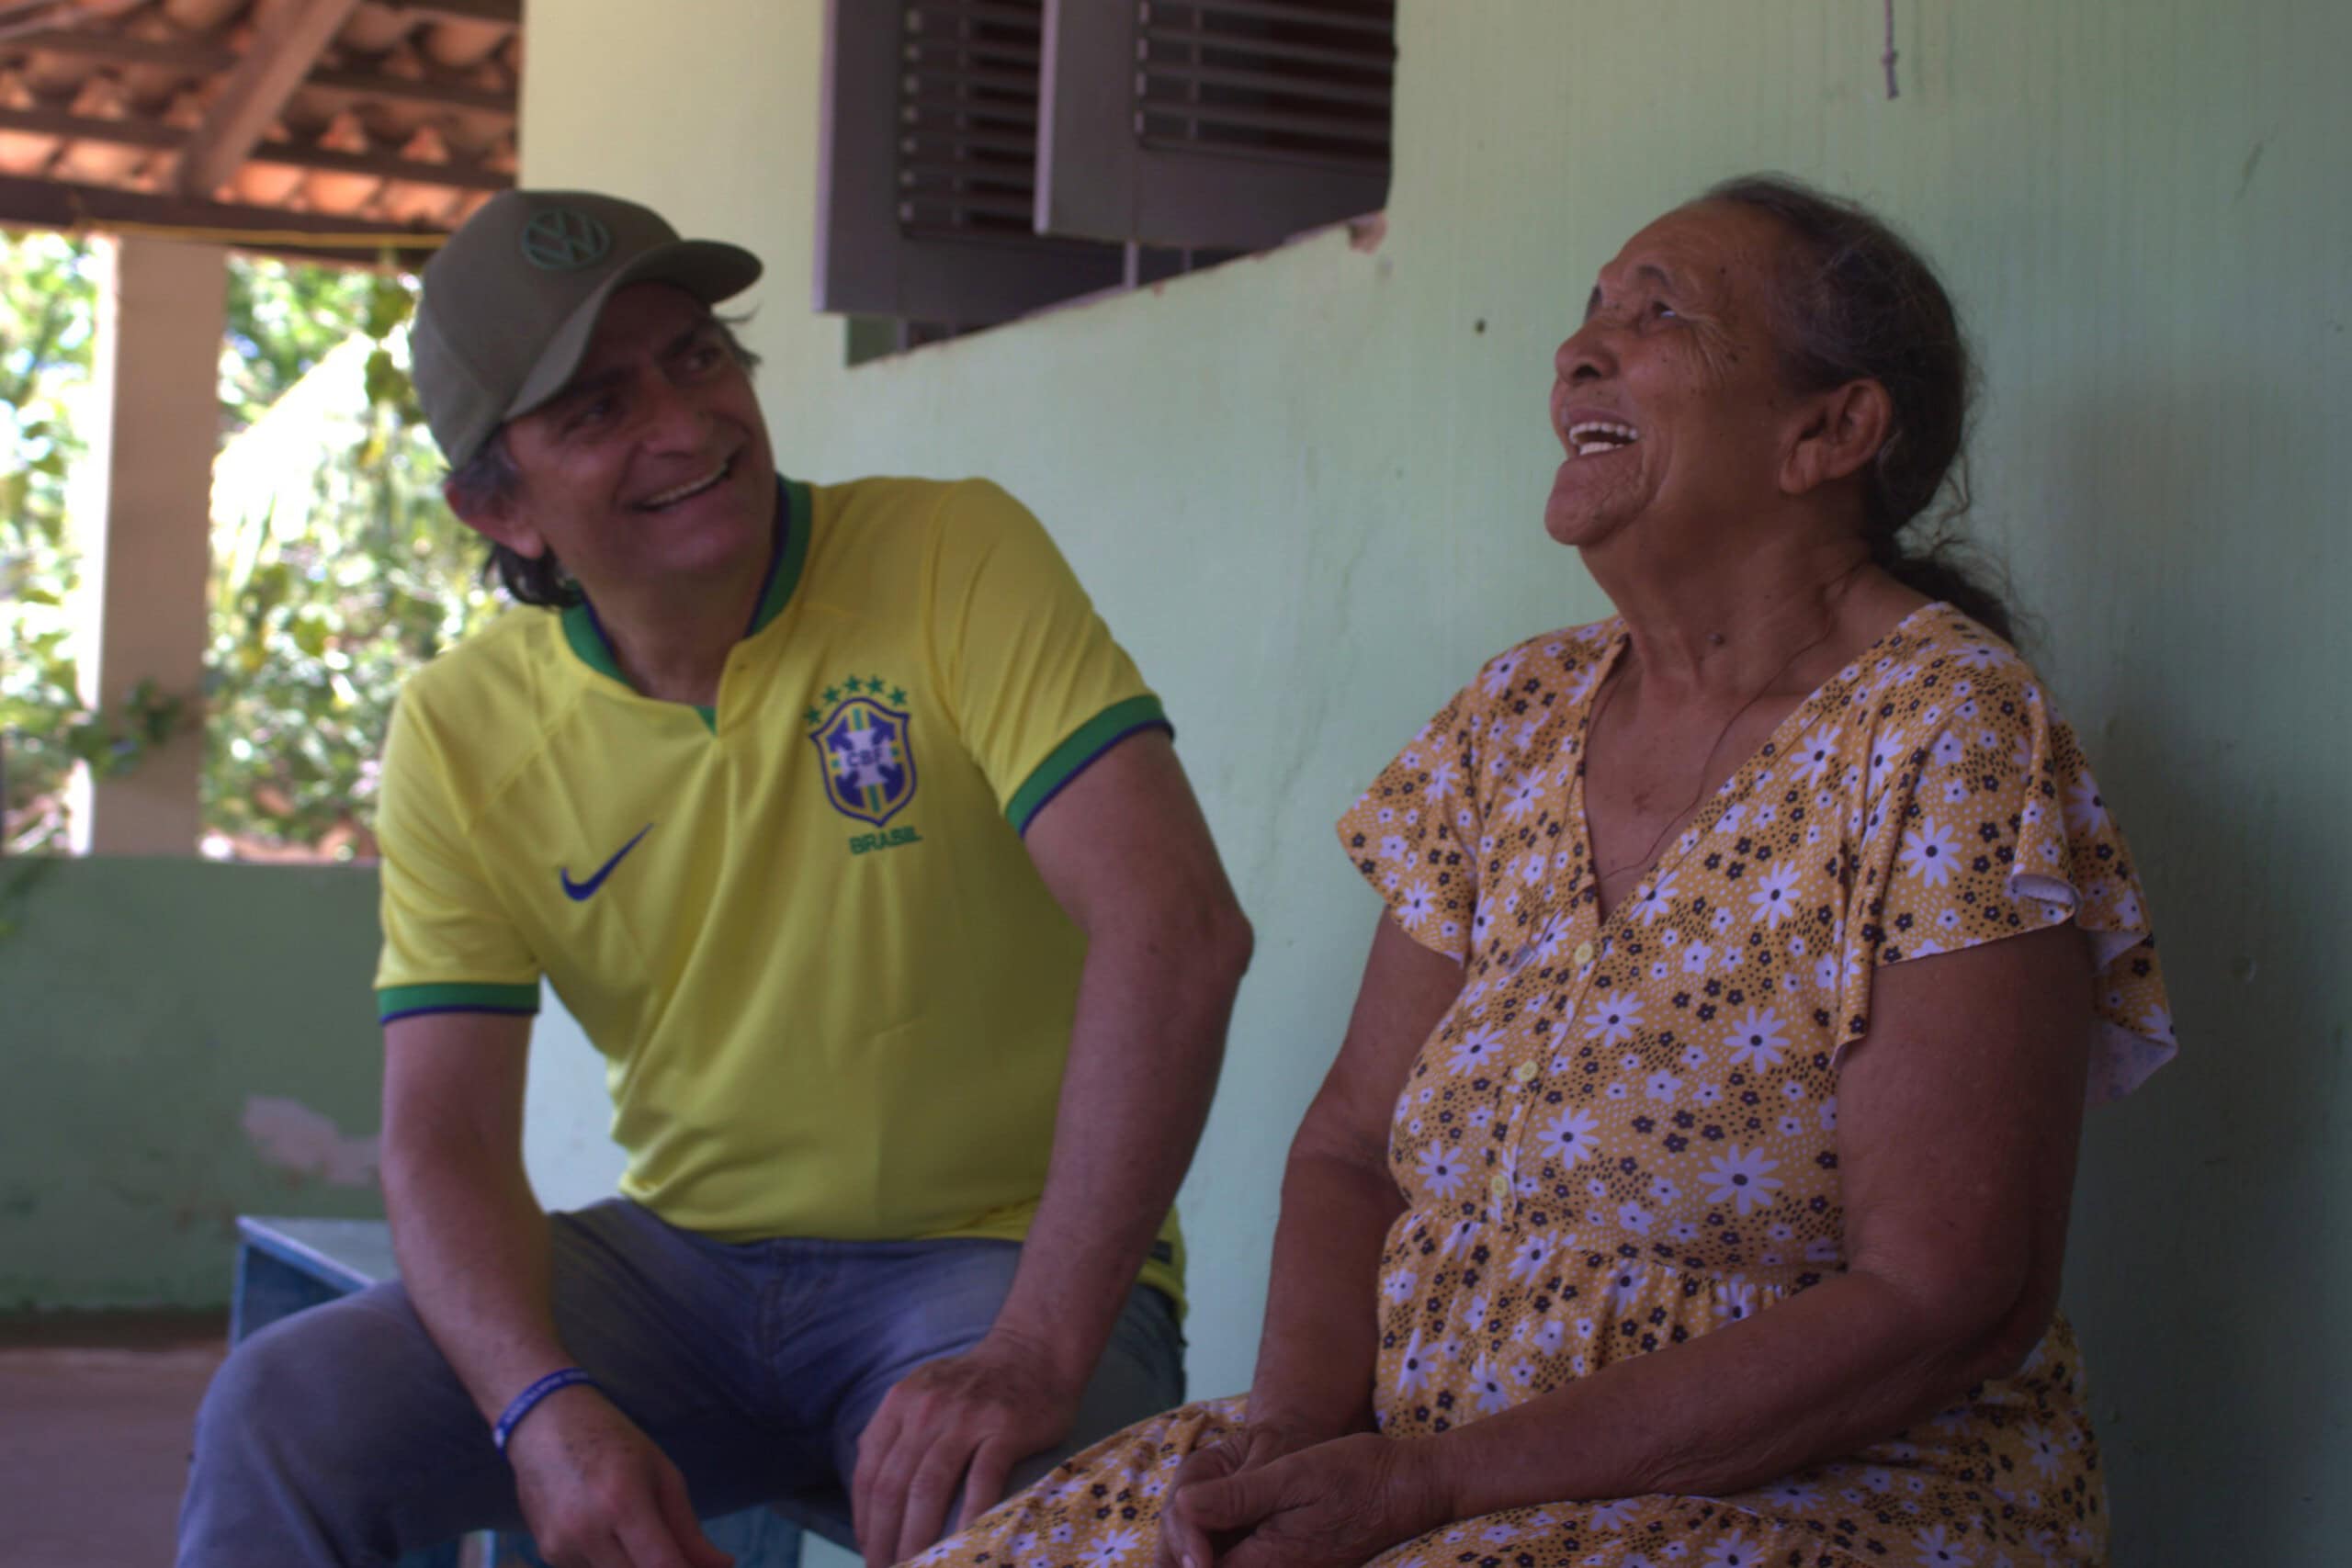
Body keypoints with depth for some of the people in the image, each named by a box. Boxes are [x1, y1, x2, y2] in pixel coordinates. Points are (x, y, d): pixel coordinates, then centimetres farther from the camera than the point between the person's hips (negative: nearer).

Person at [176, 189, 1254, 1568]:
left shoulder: (955, 562, -12)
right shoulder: (463, 734, 0)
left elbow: (1174, 924, -24)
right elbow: (446, 1135, -4)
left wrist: (1036, 1354, -34)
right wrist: (544, 1408, -26)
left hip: (998, 1259, -3)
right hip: (685, 1260, 4)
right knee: (284, 1415, -17)